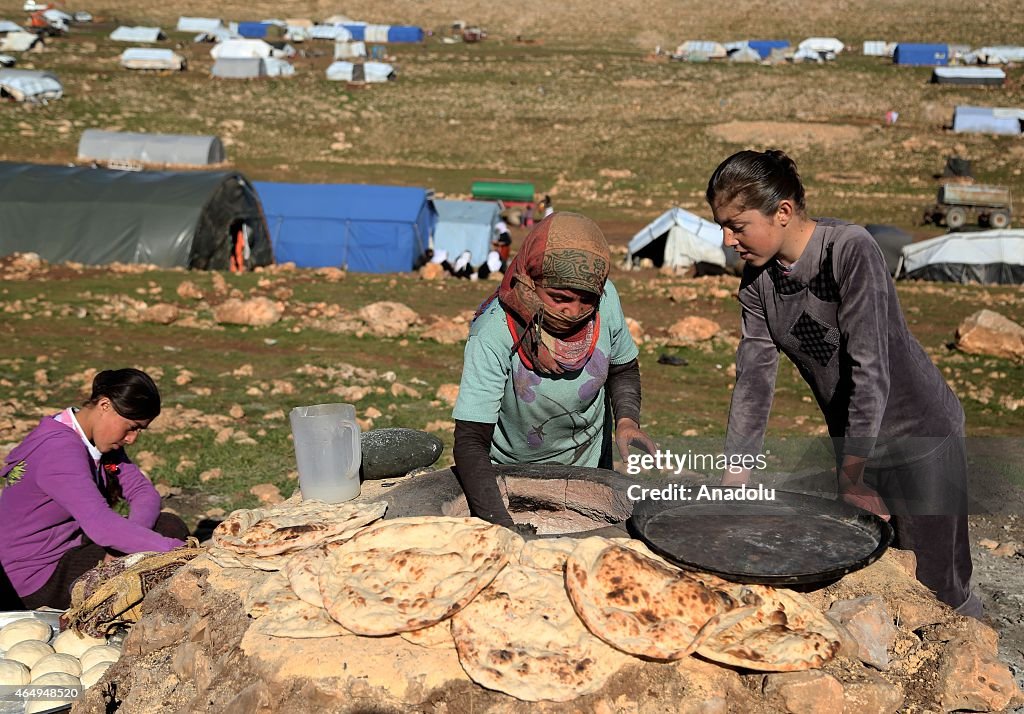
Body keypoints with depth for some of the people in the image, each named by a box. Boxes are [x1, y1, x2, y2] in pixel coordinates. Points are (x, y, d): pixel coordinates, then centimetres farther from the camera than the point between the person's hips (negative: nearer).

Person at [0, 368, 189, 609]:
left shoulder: (99, 441, 2)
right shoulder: (60, 450, -28)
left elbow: (144, 492, -5)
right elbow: (102, 525, -40)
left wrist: (123, 546, -25)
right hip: (40, 580, -9)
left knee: (169, 525, -5)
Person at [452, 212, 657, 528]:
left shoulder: (604, 300, -21)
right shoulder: (493, 335, -33)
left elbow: (623, 369, 0)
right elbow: (470, 440, -33)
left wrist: (627, 419, -20)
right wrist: (500, 524, -44)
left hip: (588, 466, 4)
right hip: (508, 472, -3)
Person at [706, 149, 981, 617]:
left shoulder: (851, 251, -25)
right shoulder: (757, 279, -4)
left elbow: (870, 370, -26)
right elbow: (754, 380, -3)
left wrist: (850, 477, -22)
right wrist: (733, 481, -6)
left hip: (921, 434, -6)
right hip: (855, 442, 6)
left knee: (935, 588, -2)